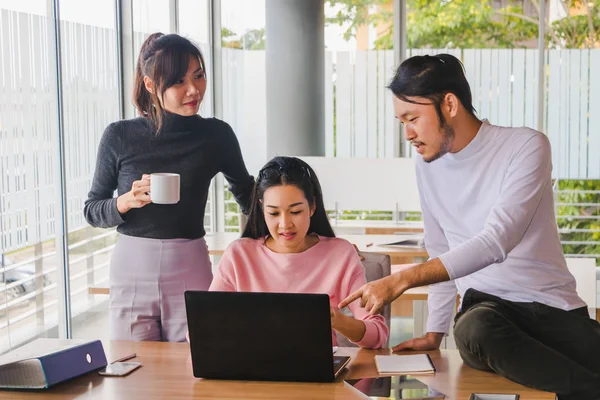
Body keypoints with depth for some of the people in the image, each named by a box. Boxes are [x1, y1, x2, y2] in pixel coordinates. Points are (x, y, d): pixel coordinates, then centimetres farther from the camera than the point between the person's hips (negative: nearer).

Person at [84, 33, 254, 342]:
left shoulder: (216, 135, 0)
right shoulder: (119, 137, -2)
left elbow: (246, 193, 17)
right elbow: (91, 212, 4)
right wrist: (127, 201, -14)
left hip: (190, 272, 0)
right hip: (132, 271, 0)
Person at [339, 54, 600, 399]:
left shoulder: (527, 147, -7)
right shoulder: (428, 165, 11)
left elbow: (495, 242, -19)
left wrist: (400, 281, -25)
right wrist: (434, 333, 15)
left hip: (553, 305, -4)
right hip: (486, 304, 4)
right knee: (472, 332, -35)